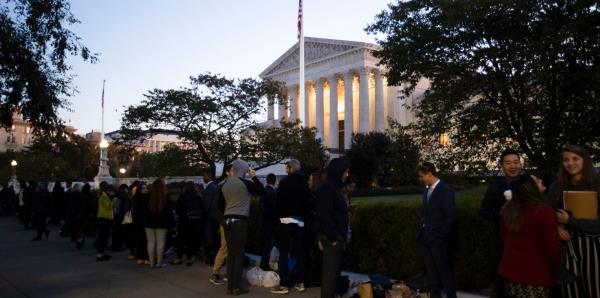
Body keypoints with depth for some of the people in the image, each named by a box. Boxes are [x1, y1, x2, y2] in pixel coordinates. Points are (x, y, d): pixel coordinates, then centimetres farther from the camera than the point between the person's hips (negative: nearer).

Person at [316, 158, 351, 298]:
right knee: (331, 272, -4)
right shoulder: (326, 188, -15)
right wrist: (333, 237, -18)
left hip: (337, 236, 10)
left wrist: (340, 236, 15)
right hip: (331, 237, -10)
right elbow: (324, 215, -21)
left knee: (335, 271, 16)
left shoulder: (334, 187, 14)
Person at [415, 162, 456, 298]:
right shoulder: (427, 190, 9)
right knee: (430, 270, 16)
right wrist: (420, 229, 8)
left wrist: (439, 235, -14)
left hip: (437, 238, -7)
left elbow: (450, 217, -14)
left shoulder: (445, 191, -13)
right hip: (424, 237, 7)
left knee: (443, 269, 4)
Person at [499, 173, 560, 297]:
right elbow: (553, 246, -14)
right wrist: (555, 268, 3)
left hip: (510, 268, 5)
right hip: (535, 274, -5)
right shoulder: (544, 212, -21)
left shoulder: (508, 209, -3)